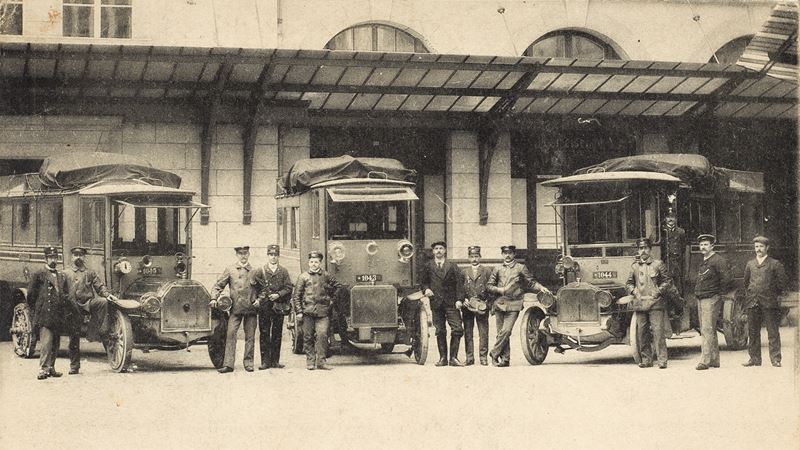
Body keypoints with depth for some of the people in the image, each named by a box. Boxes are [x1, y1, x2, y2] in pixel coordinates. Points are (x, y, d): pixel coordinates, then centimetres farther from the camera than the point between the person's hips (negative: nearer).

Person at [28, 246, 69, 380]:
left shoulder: (62, 276, 18)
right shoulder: (39, 275, 2)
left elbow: (67, 295, 22)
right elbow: (31, 294, 1)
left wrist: (65, 311, 11)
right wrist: (39, 307, 2)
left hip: (58, 317, 6)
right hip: (44, 315, -6)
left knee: (55, 344, 8)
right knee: (46, 343, -14)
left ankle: (51, 368, 16)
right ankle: (43, 369, -14)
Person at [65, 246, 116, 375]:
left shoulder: (90, 273, 13)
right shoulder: (66, 273, 10)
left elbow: (100, 286, 10)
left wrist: (107, 294, -9)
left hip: (89, 302, 0)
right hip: (73, 306, 0)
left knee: (103, 302, -32)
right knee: (74, 338, 0)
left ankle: (101, 332, -24)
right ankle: (74, 366, 8)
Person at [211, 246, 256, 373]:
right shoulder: (230, 270, 9)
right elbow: (218, 285, 9)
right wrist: (214, 298, -4)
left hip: (251, 308, 1)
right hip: (235, 308, -1)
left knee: (250, 336, 3)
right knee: (230, 334, -10)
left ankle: (248, 363, 12)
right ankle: (228, 364, -11)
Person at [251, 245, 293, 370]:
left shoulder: (283, 271, 7)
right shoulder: (260, 270, 4)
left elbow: (288, 287, 4)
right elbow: (252, 286, 3)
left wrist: (278, 295, -10)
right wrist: (255, 299, -6)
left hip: (278, 306, 1)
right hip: (264, 306, -1)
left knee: (277, 334, 4)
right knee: (264, 333, -2)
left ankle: (275, 361, 10)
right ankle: (265, 361, 1)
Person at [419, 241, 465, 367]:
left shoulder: (452, 266, 10)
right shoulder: (427, 266, 11)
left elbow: (458, 284, 4)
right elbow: (422, 281, 15)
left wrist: (458, 299, -7)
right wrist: (426, 289, -7)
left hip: (451, 303, 0)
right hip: (436, 303, 0)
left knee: (457, 329, -9)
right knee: (440, 331, 3)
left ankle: (453, 358, -3)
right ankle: (443, 358, 10)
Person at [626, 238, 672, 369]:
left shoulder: (658, 264, 6)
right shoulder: (634, 266, 14)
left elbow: (667, 281, 7)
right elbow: (628, 284, 21)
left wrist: (658, 292, -5)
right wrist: (634, 291, 2)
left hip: (655, 304, -3)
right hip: (640, 304, 3)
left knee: (658, 332, -9)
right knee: (640, 333, 2)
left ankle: (662, 360, -7)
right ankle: (646, 359, 11)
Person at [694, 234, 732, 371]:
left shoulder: (718, 260, -11)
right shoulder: (703, 262, 17)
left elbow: (727, 279, -17)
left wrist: (720, 292, -8)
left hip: (711, 299, -9)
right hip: (700, 300, 9)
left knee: (708, 331, -13)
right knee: (705, 331, 11)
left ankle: (705, 361, -17)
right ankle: (714, 360, 18)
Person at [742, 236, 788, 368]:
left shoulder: (775, 264, 3)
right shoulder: (750, 264, 15)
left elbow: (782, 282, 4)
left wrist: (773, 295, 4)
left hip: (769, 303, -4)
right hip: (752, 303, 4)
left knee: (773, 332, -4)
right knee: (753, 332, 5)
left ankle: (775, 359, -2)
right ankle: (754, 358, 10)